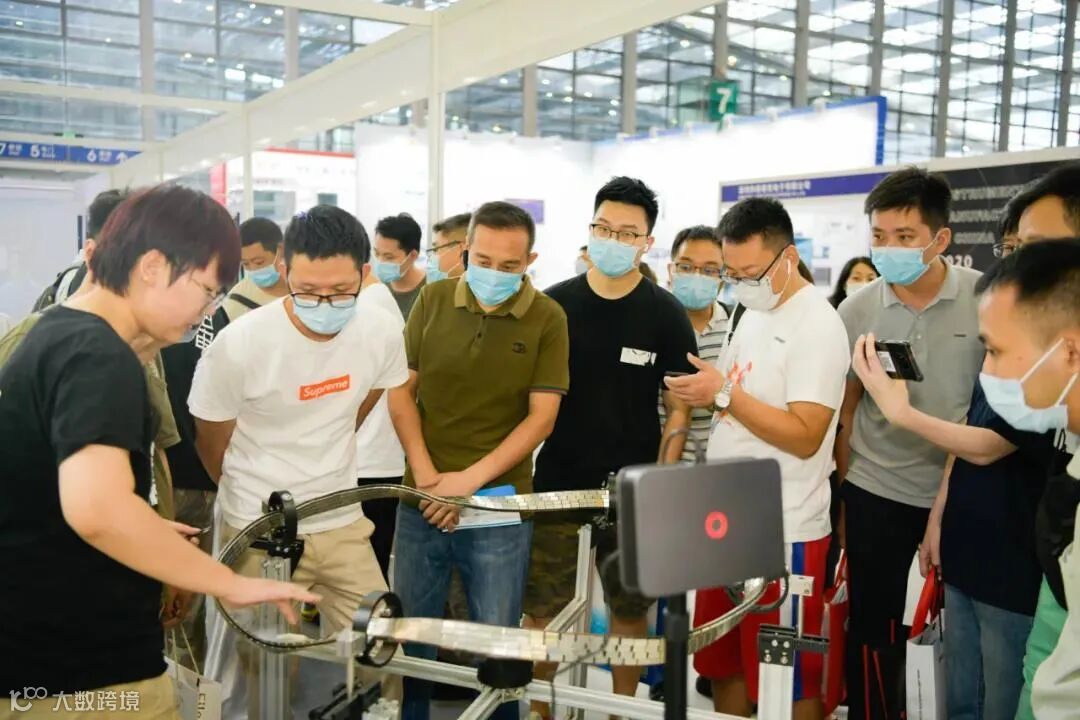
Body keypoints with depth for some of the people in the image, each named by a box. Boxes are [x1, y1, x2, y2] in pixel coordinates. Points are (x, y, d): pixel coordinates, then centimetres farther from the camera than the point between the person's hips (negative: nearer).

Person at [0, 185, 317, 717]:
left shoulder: (53, 335, 11)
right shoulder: (98, 356, -21)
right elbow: (96, 507, -37)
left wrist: (148, 534, 25)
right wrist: (232, 583, -28)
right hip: (82, 672, -10)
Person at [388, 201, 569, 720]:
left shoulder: (547, 319, -4)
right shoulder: (433, 301, 2)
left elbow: (541, 418, -6)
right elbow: (401, 390, 5)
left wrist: (470, 479, -14)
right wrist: (425, 474, -7)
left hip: (499, 508, -2)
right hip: (422, 501, 2)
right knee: (409, 637, 13)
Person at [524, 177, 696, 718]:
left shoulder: (665, 315, -2)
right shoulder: (554, 304, 2)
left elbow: (679, 408, 0)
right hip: (557, 481, 1)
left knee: (630, 609, 12)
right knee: (541, 610, 4)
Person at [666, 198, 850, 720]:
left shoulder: (817, 325, -15)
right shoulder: (753, 314, 11)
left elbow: (803, 437, -22)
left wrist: (725, 393, -23)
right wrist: (702, 391, 4)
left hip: (783, 533, -8)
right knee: (722, 667, 19)